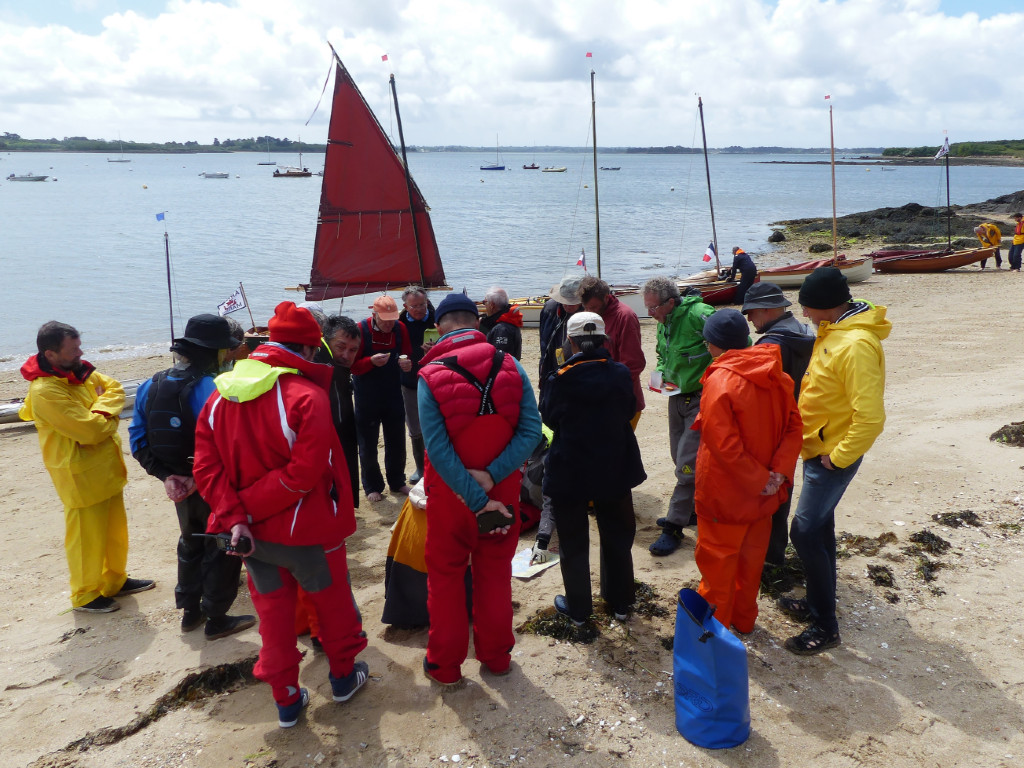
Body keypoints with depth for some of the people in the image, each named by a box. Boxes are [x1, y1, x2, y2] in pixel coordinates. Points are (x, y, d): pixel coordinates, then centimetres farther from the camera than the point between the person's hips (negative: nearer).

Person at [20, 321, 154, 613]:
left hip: (106, 468, 8)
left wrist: (101, 413, -13)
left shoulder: (80, 371, 1)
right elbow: (90, 430, -28)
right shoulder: (44, 391, -25)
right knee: (87, 536, 6)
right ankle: (86, 595, 23)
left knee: (115, 529, 20)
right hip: (81, 477, -8)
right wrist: (109, 417, -8)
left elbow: (114, 388, 5)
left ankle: (115, 580, 37)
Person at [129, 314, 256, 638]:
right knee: (223, 549, 10)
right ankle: (216, 619, 19)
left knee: (191, 542, 25)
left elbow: (138, 440, -1)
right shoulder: (211, 389, -25)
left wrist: (166, 475, -4)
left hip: (180, 484, 7)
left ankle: (190, 611, 37)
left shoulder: (151, 386, -1)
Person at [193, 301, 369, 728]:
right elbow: (304, 473, -26)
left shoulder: (219, 397, -2)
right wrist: (249, 506, -16)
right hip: (306, 531, -4)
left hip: (253, 533, 5)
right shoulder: (307, 396, -21)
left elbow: (207, 467, -8)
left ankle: (286, 700, 31)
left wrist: (234, 517, -15)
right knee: (332, 600, 19)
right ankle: (343, 675, 38)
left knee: (273, 612, 19)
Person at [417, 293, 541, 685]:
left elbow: (437, 448, -22)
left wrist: (478, 502, -19)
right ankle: (496, 654, 34)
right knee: (495, 572, 20)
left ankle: (444, 663, 28)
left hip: (450, 491, -2)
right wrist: (491, 476, -21)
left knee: (446, 575, 16)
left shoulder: (431, 376, -16)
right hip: (502, 487, 2)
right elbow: (531, 429, -17)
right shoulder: (510, 366, -10)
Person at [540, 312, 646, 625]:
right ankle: (620, 602, 32)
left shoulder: (561, 380, -17)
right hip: (614, 468, 3)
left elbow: (549, 418, -2)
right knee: (617, 536, 20)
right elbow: (628, 412, 6)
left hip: (570, 471, -3)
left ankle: (578, 607, 24)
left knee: (573, 541, 13)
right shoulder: (621, 374, -10)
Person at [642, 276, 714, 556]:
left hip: (701, 399, -9)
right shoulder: (663, 323, 6)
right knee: (680, 458, 18)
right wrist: (662, 374, 3)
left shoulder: (698, 315, -22)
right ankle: (694, 510, 35)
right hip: (677, 397, 9)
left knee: (687, 465, -8)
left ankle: (674, 527, 0)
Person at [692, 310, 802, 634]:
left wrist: (760, 478, -18)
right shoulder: (778, 378, -1)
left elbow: (724, 444, -27)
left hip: (725, 493, -7)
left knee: (717, 559, 11)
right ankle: (744, 619, 39)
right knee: (751, 556, 22)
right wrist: (779, 472, -10)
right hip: (762, 496, 7)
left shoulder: (719, 381, -23)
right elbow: (793, 428, -3)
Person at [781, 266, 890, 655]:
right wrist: (817, 443, 14)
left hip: (833, 456, -10)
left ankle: (825, 626, 4)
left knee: (805, 532, -8)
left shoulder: (857, 345, -26)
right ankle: (817, 603, 34)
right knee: (819, 528, 18)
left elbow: (870, 418, -28)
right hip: (816, 448, 10)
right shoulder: (833, 331, 6)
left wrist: (837, 457, -19)